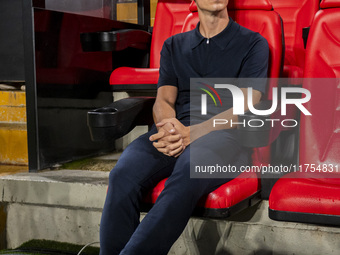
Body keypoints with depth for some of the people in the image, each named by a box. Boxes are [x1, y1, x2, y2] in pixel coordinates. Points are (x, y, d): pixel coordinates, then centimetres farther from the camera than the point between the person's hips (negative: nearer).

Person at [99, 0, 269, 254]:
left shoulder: (253, 44, 13)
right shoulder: (174, 46, 25)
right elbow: (163, 100, 13)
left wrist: (191, 133, -15)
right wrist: (167, 130, -13)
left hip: (226, 135, -3)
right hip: (175, 133, 3)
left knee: (191, 167, -39)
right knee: (124, 174, -29)